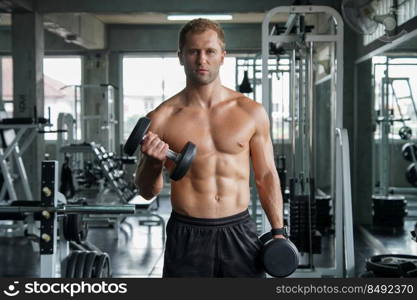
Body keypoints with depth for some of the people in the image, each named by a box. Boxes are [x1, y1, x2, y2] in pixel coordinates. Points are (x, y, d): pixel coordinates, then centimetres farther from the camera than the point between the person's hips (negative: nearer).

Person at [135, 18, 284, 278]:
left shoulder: (252, 113, 2)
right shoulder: (162, 119, -3)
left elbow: (266, 175, 8)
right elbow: (148, 192, 4)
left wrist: (278, 231, 2)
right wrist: (153, 163, -16)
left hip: (239, 230, 1)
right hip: (187, 236, -1)